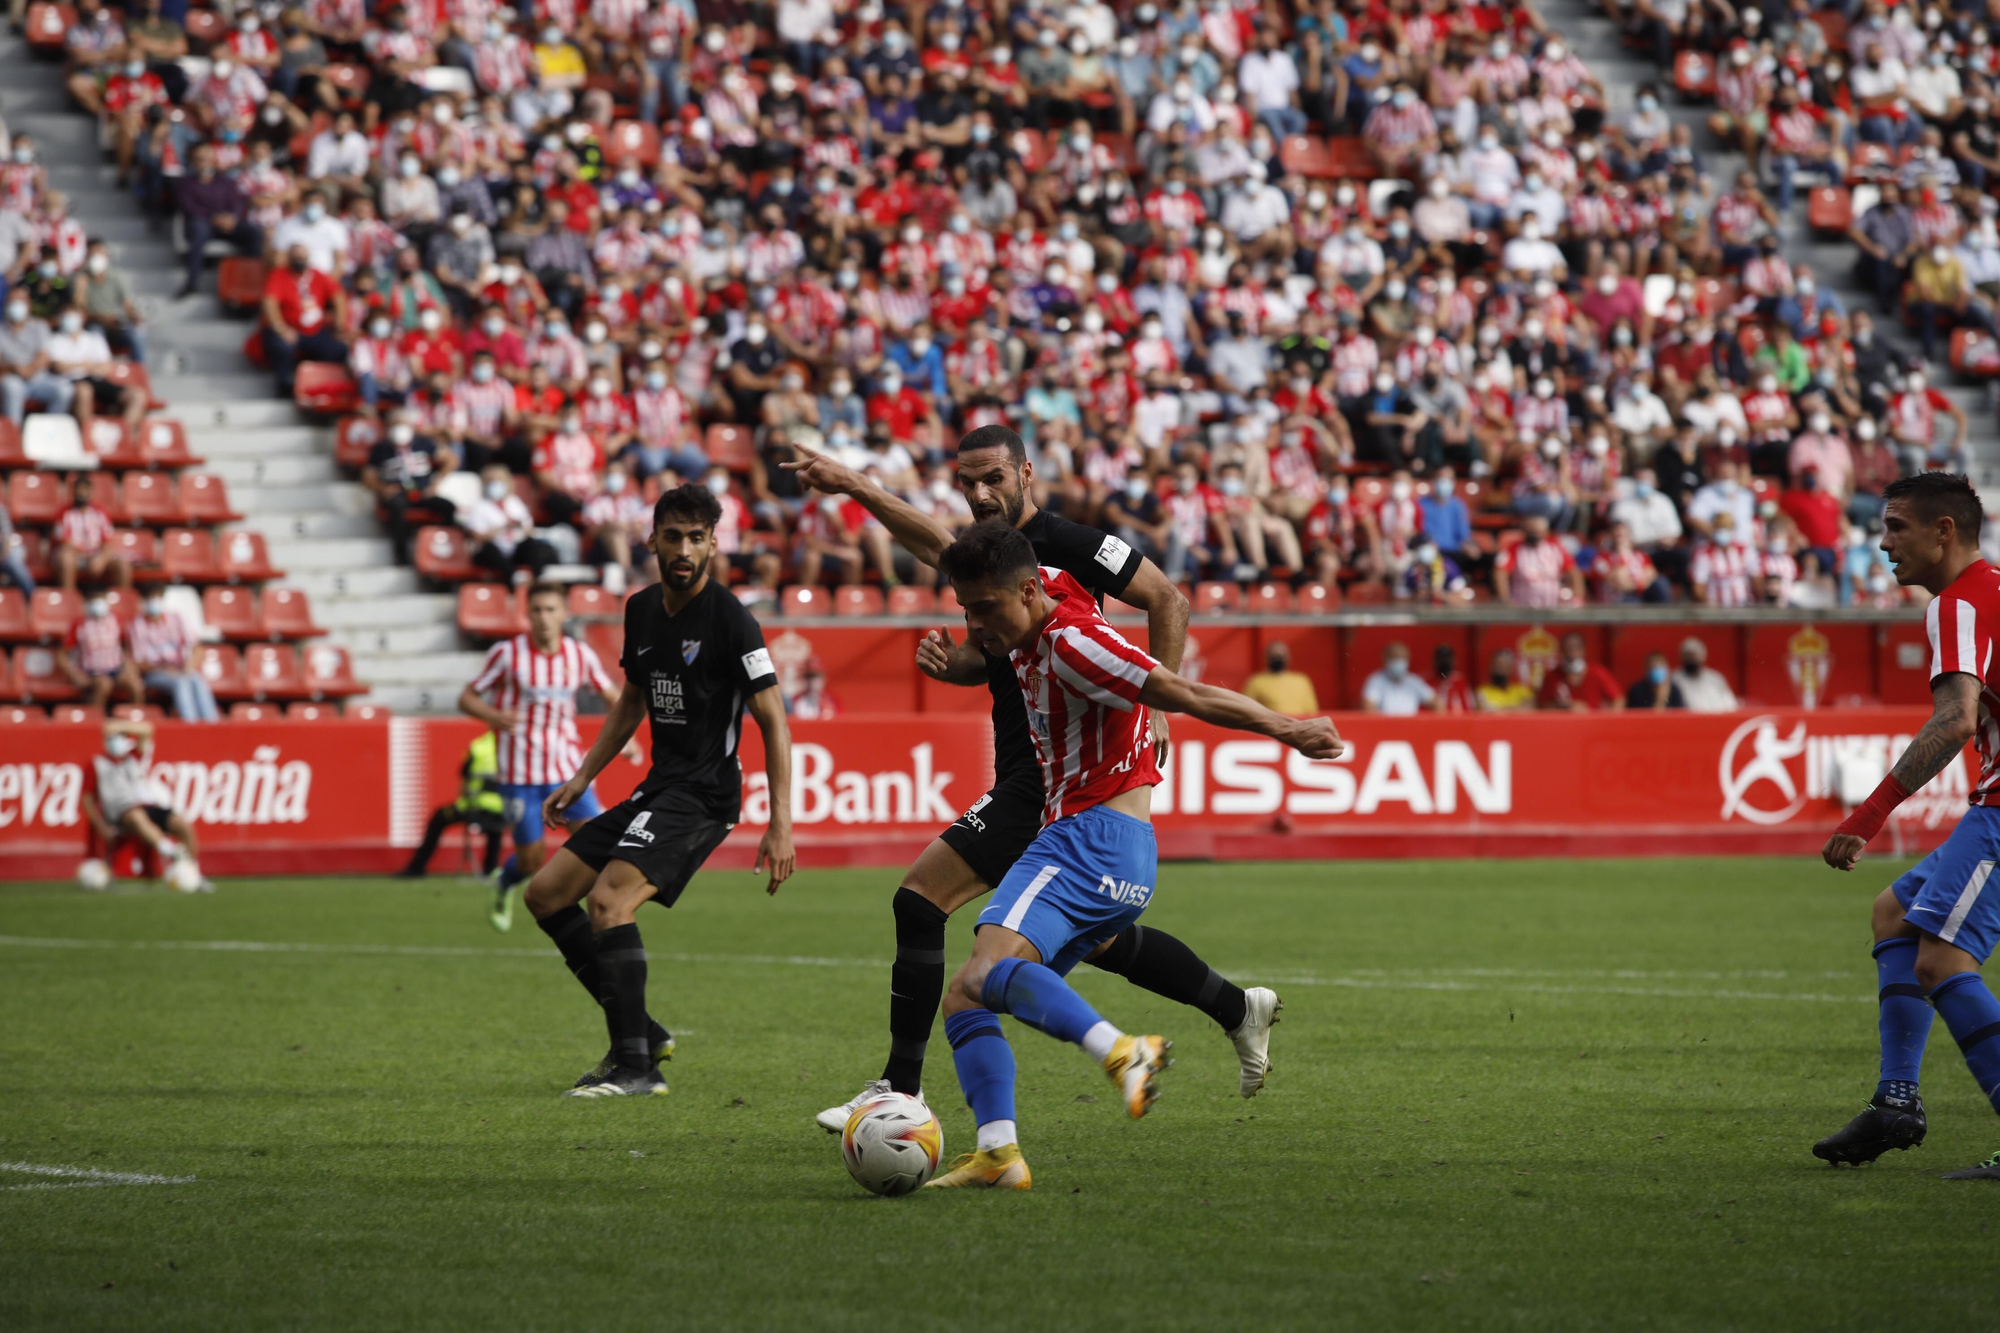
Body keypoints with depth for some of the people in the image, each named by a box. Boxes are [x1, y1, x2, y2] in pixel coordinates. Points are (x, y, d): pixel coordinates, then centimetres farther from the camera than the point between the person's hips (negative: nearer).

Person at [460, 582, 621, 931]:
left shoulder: (580, 654, 1)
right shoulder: (507, 653, -8)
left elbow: (612, 696, 14)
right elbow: (466, 698, -4)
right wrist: (493, 716, -25)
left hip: (567, 769, 3)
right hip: (519, 773, -3)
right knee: (531, 860, 2)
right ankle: (504, 887, 36)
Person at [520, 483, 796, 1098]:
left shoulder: (729, 619, -14)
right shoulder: (642, 609, 10)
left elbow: (773, 723, -14)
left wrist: (780, 824, -20)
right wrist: (580, 780, 20)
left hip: (704, 794, -9)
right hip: (656, 791, 9)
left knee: (609, 899, -26)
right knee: (545, 892, 8)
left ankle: (635, 1067, -24)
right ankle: (642, 1032, 12)